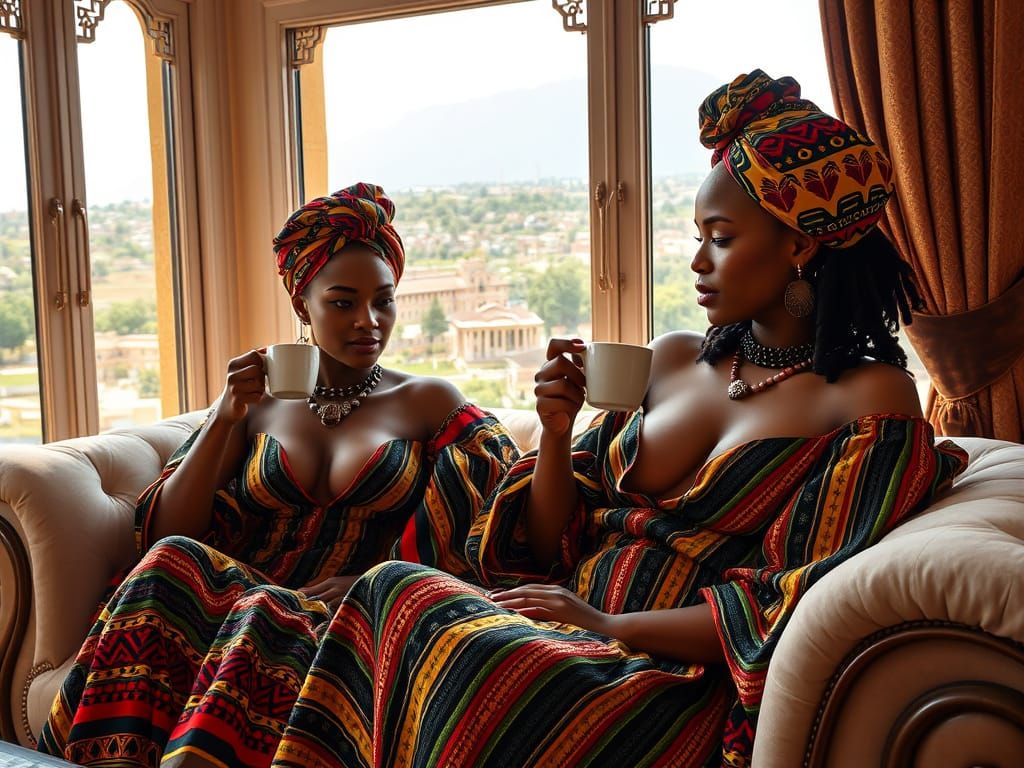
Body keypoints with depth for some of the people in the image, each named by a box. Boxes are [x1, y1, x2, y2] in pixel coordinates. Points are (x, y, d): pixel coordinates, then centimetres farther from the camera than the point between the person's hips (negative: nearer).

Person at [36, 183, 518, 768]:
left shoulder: (432, 405, 11)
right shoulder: (258, 404, 18)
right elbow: (167, 532, 10)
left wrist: (378, 580, -15)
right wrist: (227, 416, -2)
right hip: (234, 595, 3)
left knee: (266, 615, -36)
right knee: (173, 561, -30)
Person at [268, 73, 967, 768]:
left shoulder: (873, 398, -5)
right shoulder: (672, 359, 13)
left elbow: (809, 608, -15)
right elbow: (552, 544, 14)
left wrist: (609, 624, -16)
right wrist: (556, 431, -5)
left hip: (682, 685, -6)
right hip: (575, 639, 6)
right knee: (393, 587, -21)